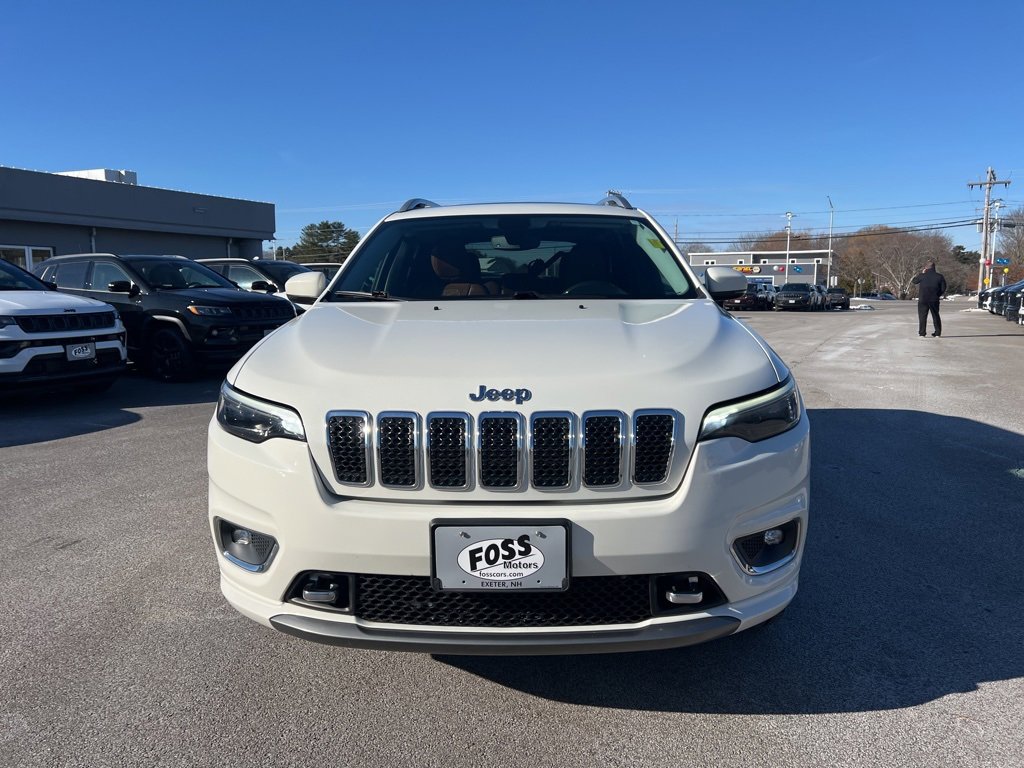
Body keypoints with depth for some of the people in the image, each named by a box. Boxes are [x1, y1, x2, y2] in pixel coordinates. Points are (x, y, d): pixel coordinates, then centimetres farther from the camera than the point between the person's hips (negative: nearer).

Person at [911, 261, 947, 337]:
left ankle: (921, 332, -2)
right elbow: (943, 289, 3)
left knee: (922, 316, 2)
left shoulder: (922, 276, -6)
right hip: (934, 300, 2)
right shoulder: (939, 277, 1)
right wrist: (938, 295, 18)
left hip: (923, 300, -2)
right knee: (935, 316, 13)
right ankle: (938, 332, 15)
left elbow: (913, 281, 11)